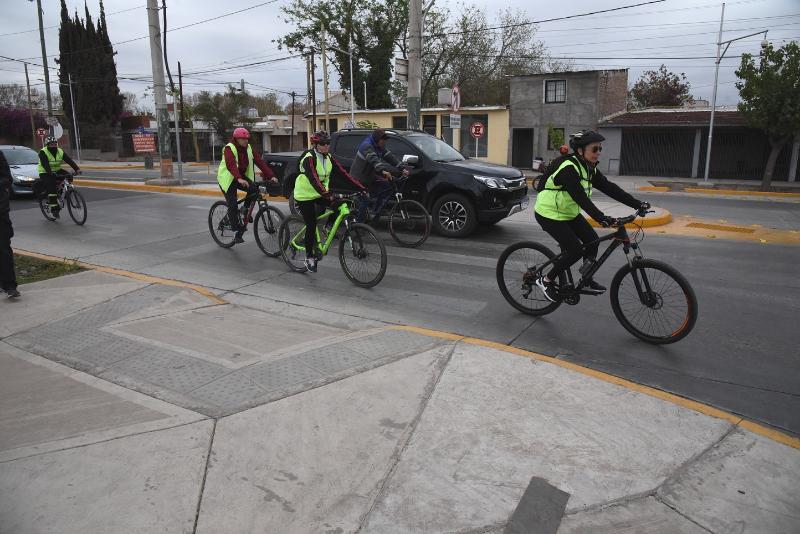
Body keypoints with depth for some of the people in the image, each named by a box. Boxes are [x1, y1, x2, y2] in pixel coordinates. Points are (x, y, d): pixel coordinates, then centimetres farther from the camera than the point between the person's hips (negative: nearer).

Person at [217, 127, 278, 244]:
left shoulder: (248, 149, -1)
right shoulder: (229, 148, -19)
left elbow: (259, 162, -9)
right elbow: (231, 165, -35)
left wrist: (271, 175, -21)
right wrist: (239, 179, -51)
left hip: (242, 176, 5)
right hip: (228, 179, -5)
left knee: (254, 189, -25)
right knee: (233, 205, -12)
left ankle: (246, 210, 2)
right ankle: (237, 232, -2)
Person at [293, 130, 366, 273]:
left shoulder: (328, 158, -1)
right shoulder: (309, 158, -21)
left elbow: (343, 173, -8)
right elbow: (313, 178, -35)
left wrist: (361, 187, -18)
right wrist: (327, 194, -48)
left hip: (321, 193, 6)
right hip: (305, 195, -6)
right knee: (311, 225, -6)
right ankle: (309, 257, 10)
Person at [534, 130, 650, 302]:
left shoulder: (590, 169, 1)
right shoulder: (568, 169, -25)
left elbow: (609, 188, -3)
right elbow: (581, 197, -35)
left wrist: (638, 204, -10)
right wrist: (601, 218, -44)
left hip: (569, 213, 9)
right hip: (550, 214, -9)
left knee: (592, 240, 1)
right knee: (576, 250, -13)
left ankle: (588, 281, 18)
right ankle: (546, 280, 2)